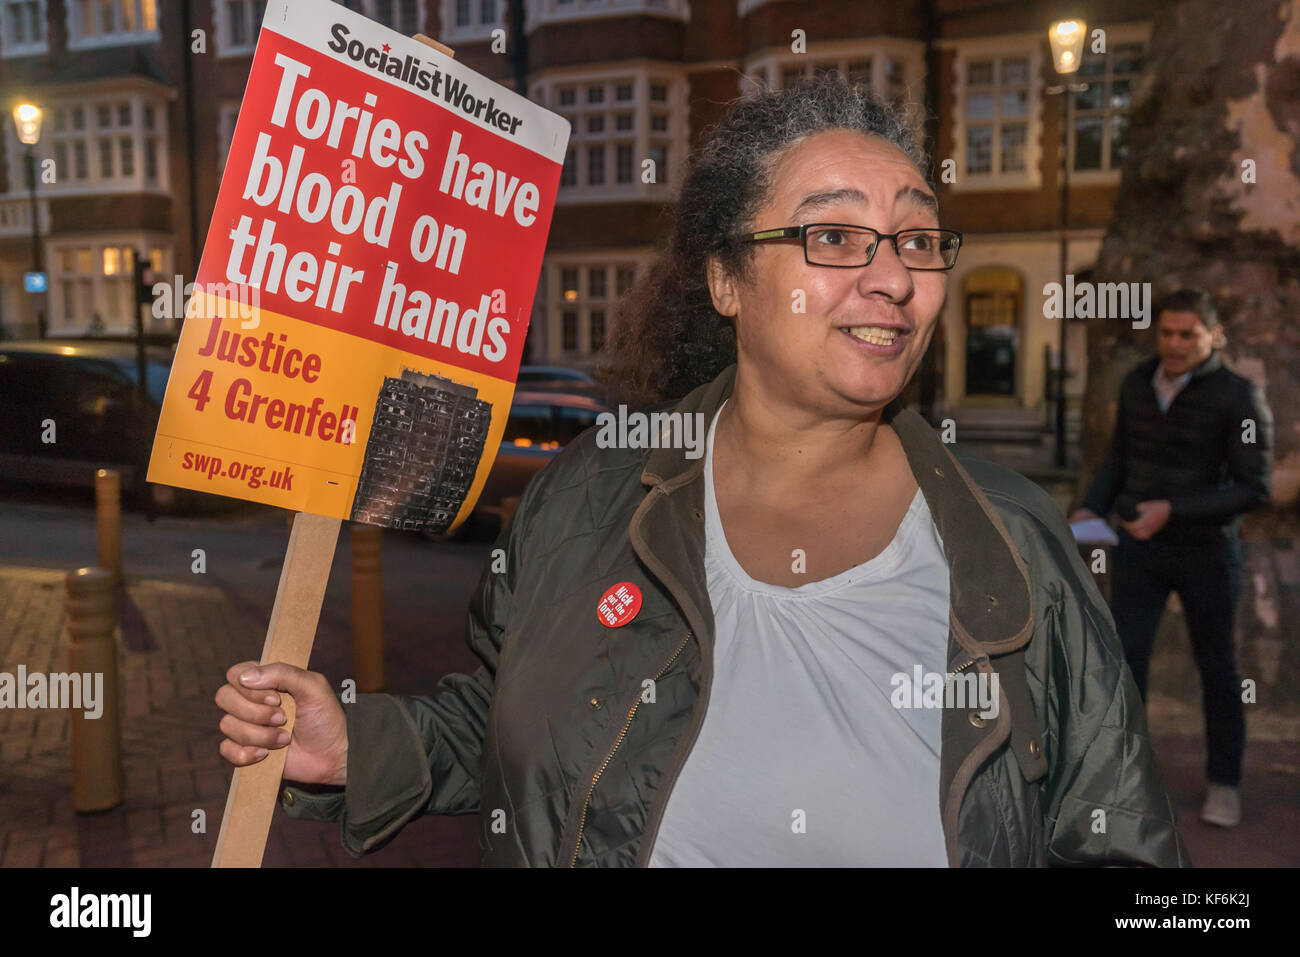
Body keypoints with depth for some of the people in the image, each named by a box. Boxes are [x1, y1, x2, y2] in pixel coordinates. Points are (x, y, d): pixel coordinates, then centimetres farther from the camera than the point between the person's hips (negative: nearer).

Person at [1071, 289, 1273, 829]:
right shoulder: (1136, 384, 2)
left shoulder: (1239, 396, -12)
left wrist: (1173, 510, -25)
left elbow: (1254, 488, -15)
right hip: (1139, 547, 3)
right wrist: (1093, 507, -1)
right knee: (1124, 659, -2)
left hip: (1206, 551, -3)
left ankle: (1223, 783, 28)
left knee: (1216, 668, 12)